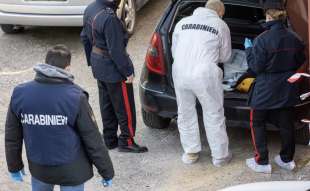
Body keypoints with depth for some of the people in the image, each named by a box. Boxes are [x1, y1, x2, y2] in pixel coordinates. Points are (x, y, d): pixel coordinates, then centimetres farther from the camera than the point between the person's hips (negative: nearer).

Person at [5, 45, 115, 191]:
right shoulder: (75, 97, -20)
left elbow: (12, 136, 1)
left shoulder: (20, 94, -9)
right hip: (71, 171, -3)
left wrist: (14, 166, 16)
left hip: (39, 168, 3)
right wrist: (107, 172, -2)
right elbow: (92, 140, -14)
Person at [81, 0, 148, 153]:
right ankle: (126, 141, 16)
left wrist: (92, 61, 22)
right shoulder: (109, 18, -29)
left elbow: (85, 37, 12)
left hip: (99, 66, 9)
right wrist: (127, 72, -15)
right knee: (124, 107, 6)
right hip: (113, 69, -9)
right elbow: (116, 50, -25)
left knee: (107, 105, 19)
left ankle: (110, 139, 29)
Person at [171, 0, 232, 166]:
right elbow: (225, 56, 14)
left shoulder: (183, 22, 16)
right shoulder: (221, 25, 7)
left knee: (185, 114, 19)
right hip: (205, 75, -3)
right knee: (214, 116, 11)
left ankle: (190, 152, 29)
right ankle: (220, 156, 21)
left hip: (180, 73, 3)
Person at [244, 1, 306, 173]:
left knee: (258, 123, 9)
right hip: (287, 89, 5)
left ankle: (262, 162, 8)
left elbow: (256, 67, -14)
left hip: (266, 91, -5)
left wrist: (249, 49, -1)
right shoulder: (294, 38, -3)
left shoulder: (262, 39, -18)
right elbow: (299, 62, 9)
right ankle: (287, 159, 25)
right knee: (286, 123, 15)